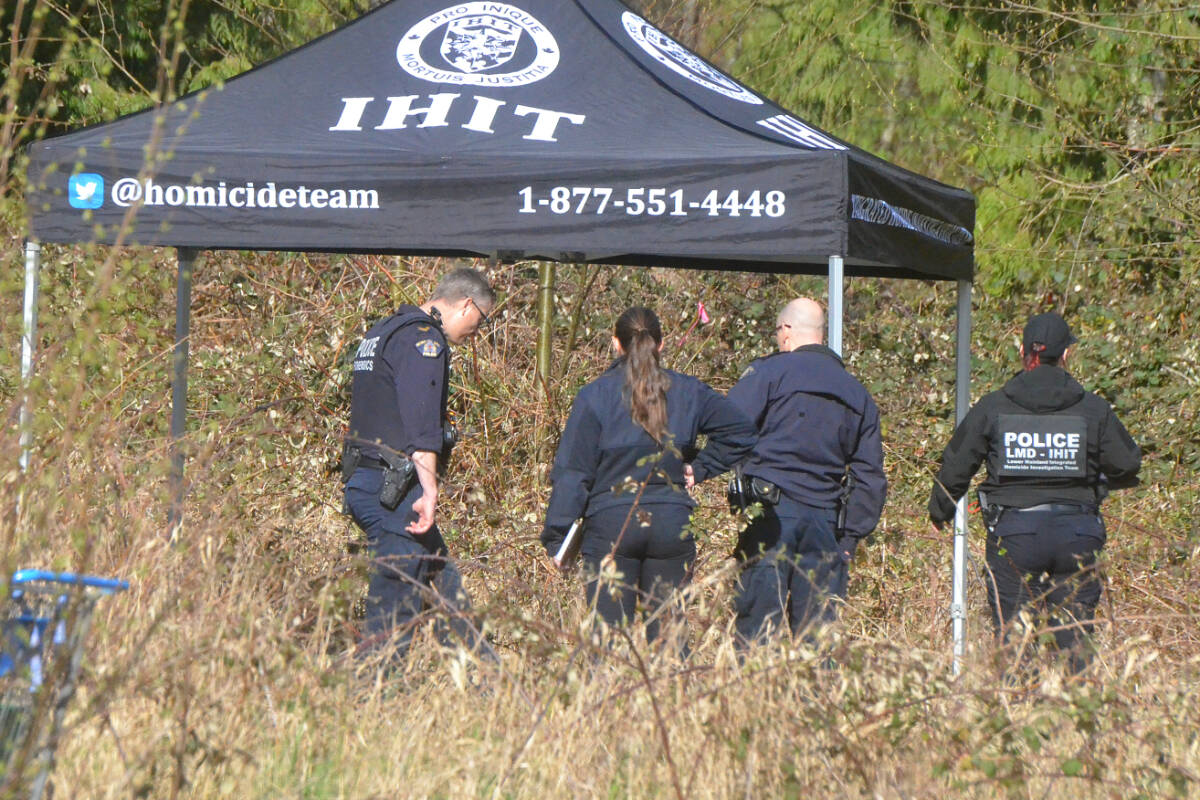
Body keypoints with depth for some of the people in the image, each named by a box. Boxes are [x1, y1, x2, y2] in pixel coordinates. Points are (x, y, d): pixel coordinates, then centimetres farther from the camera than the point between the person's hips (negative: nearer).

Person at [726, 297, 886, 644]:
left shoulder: (770, 372, 2)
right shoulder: (858, 395, 19)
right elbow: (870, 476, 17)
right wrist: (851, 537, 16)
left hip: (774, 511, -5)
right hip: (826, 521, 5)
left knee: (756, 628, -7)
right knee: (817, 629, 5)